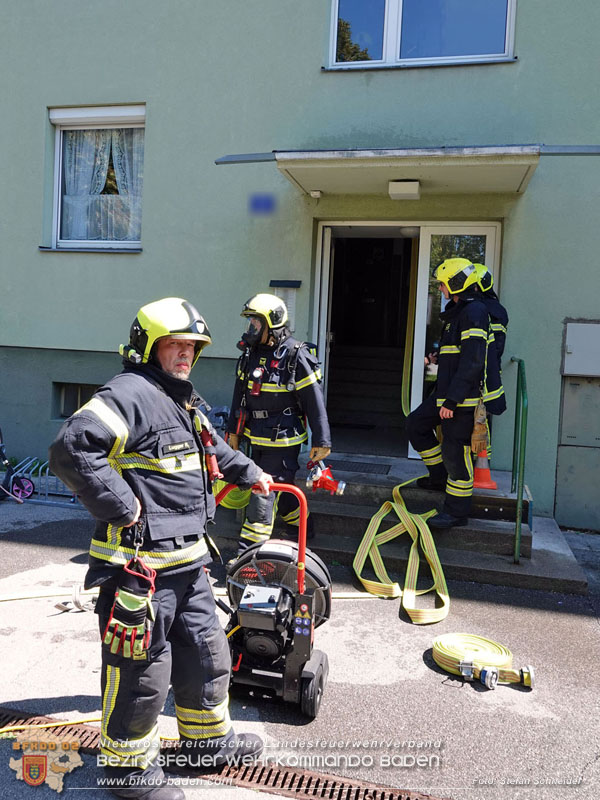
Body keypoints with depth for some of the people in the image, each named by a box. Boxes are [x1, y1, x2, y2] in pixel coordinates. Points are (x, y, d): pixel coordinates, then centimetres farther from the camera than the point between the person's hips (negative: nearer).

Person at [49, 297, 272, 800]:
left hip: (189, 560, 10)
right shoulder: (130, 394, -18)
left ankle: (208, 740, 43)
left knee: (207, 654, 22)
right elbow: (72, 449, -30)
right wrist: (121, 506, -26)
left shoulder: (183, 401, 16)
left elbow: (212, 448, 35)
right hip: (140, 565, -10)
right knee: (142, 669, 6)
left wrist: (248, 472, 39)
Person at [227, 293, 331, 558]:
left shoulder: (297, 356, -15)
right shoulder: (249, 353, 6)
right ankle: (302, 526, 39)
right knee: (280, 486, 18)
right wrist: (234, 430, 18)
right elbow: (240, 394, 15)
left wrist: (322, 441, -12)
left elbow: (314, 401, -13)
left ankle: (248, 551, 1)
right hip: (257, 437, 7)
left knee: (266, 489, -6)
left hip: (283, 439, -7)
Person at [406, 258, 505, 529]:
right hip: (449, 394, 10)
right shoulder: (457, 311, 16)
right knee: (416, 425, 15)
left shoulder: (474, 312, -17)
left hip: (464, 398, -10)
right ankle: (440, 476, 28)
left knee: (456, 451, -4)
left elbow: (472, 362, -23)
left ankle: (457, 511, 9)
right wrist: (442, 393, 24)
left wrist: (452, 400, -23)